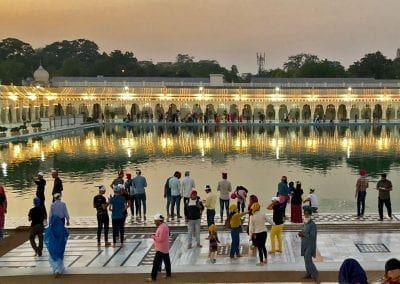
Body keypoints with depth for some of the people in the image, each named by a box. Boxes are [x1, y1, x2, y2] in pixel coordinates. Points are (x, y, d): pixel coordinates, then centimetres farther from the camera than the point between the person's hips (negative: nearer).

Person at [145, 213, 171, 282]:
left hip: (161, 249, -11)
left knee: (156, 263, -7)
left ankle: (153, 277, -5)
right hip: (165, 248, 11)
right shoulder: (164, 225, 9)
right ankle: (168, 274, 29)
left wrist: (153, 237, -14)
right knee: (167, 261, 19)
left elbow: (160, 239, -27)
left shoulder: (162, 227, -24)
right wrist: (155, 235, 5)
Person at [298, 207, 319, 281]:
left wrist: (303, 235, -21)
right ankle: (309, 274, 21)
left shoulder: (312, 224, -18)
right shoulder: (305, 223, 8)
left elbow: (312, 236, -22)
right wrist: (301, 233, -2)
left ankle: (314, 274, 1)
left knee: (308, 260, -9)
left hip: (310, 245, -8)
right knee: (306, 260, 13)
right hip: (305, 244, 8)